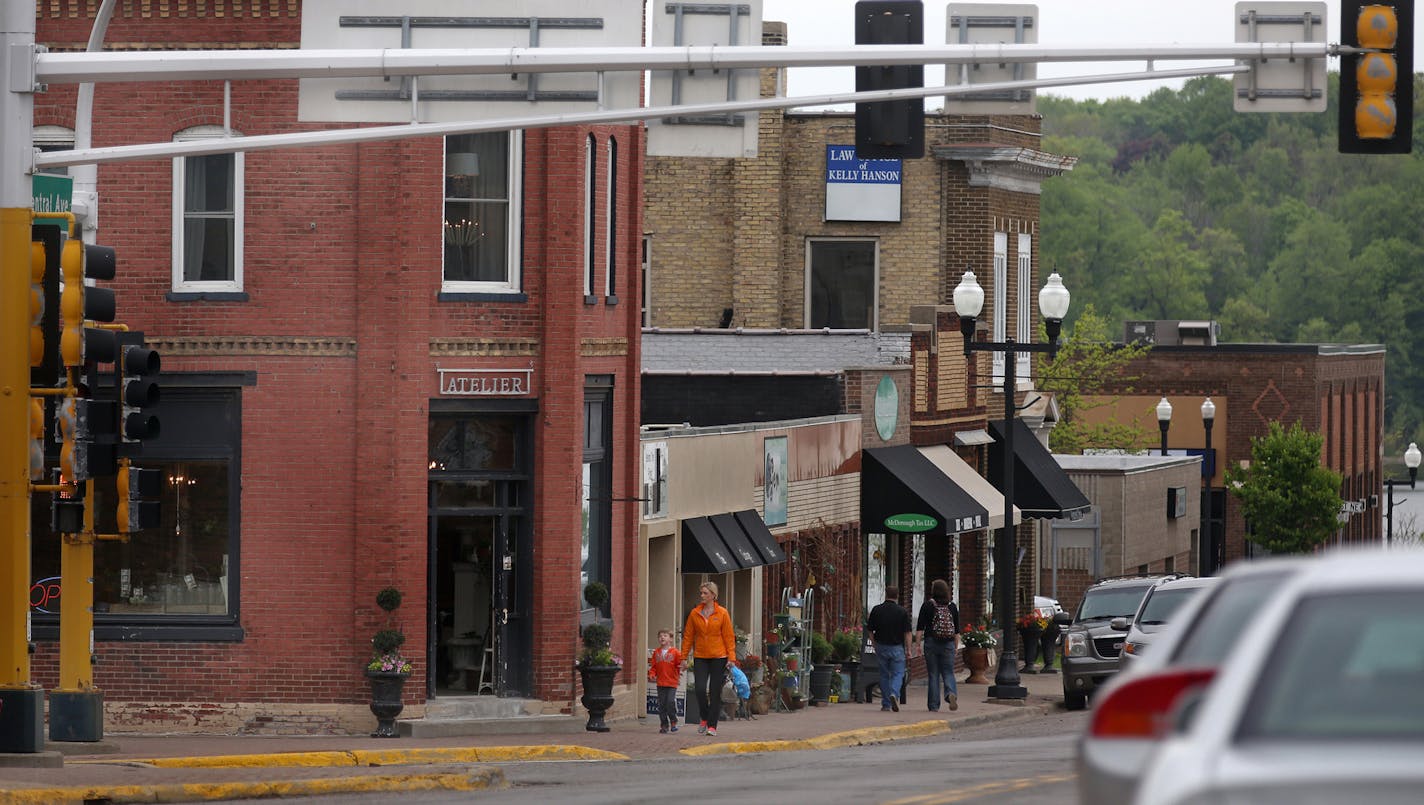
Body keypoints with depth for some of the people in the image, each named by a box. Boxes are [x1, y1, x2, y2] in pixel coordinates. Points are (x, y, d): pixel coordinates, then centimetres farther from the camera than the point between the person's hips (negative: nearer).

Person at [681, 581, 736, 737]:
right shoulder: (695, 613, 4)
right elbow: (688, 636, 8)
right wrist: (684, 657, 6)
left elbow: (729, 636, -1)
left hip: (718, 657, -2)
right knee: (699, 689, -9)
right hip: (700, 657, 2)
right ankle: (705, 719, 14)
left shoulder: (722, 613, -2)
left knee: (715, 692, 0)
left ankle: (712, 726, 6)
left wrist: (731, 658, -6)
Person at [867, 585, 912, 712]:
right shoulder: (902, 612, -6)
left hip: (881, 646, 2)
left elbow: (870, 631, 3)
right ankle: (894, 694, -23)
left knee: (884, 675, 12)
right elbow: (907, 633, -7)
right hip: (897, 648, -2)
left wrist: (875, 645, 15)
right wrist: (908, 649, 0)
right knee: (897, 674, 4)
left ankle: (886, 704, 13)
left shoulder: (876, 610, 0)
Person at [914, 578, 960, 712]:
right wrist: (956, 646, 15)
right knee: (948, 672, 6)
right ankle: (951, 693, -23)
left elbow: (920, 627, -6)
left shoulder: (927, 605, -4)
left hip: (931, 642, -2)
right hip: (948, 645, 2)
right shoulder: (952, 606, 5)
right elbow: (957, 630, 8)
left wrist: (918, 643, -3)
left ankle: (934, 706, 4)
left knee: (933, 674, 4)